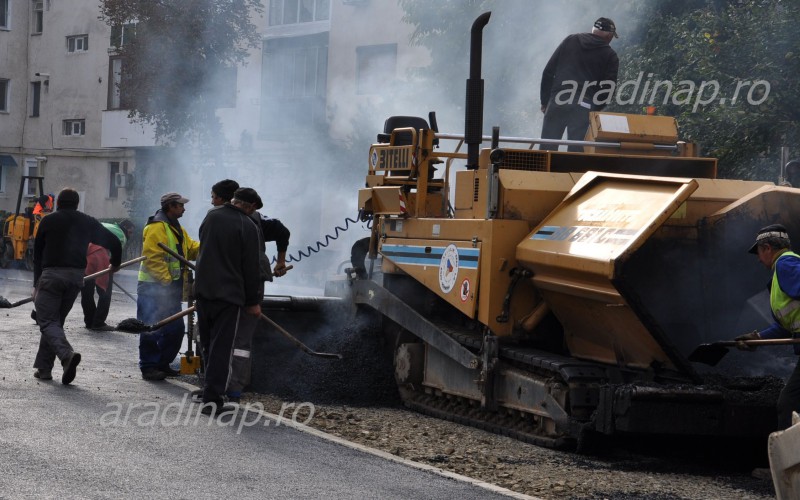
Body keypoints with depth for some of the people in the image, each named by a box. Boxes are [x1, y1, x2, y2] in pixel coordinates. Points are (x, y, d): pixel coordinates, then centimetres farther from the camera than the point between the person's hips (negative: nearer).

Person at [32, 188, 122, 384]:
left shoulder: (49, 221, 6)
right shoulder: (88, 222, 12)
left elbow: (37, 255, 8)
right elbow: (113, 242, 14)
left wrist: (37, 284, 15)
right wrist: (115, 263, 34)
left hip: (52, 274, -4)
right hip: (77, 276, 4)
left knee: (48, 322, -6)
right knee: (56, 321, 16)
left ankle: (67, 354, -33)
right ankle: (43, 368, 13)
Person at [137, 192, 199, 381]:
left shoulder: (176, 229, 20)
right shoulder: (157, 227, -14)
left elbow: (191, 248, 19)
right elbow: (152, 258, -21)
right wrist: (166, 279, -22)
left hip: (171, 287, 10)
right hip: (154, 287, -10)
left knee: (175, 329, 12)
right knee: (152, 329, -7)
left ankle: (162, 364, 22)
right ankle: (148, 367, -3)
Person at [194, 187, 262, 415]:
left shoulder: (211, 216, 8)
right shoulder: (248, 226, -11)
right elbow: (251, 267, -10)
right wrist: (253, 302, -3)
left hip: (203, 291, 6)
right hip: (229, 294, -6)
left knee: (208, 346, 15)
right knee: (222, 348, -4)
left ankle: (210, 392, 21)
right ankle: (213, 399, -8)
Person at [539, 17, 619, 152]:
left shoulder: (570, 41, 12)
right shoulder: (610, 57, 5)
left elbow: (548, 72, 9)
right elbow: (608, 90, 0)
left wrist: (545, 100, 13)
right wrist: (594, 110, 12)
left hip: (557, 103, 2)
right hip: (583, 109, -2)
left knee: (547, 147, 4)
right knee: (575, 151, 0)